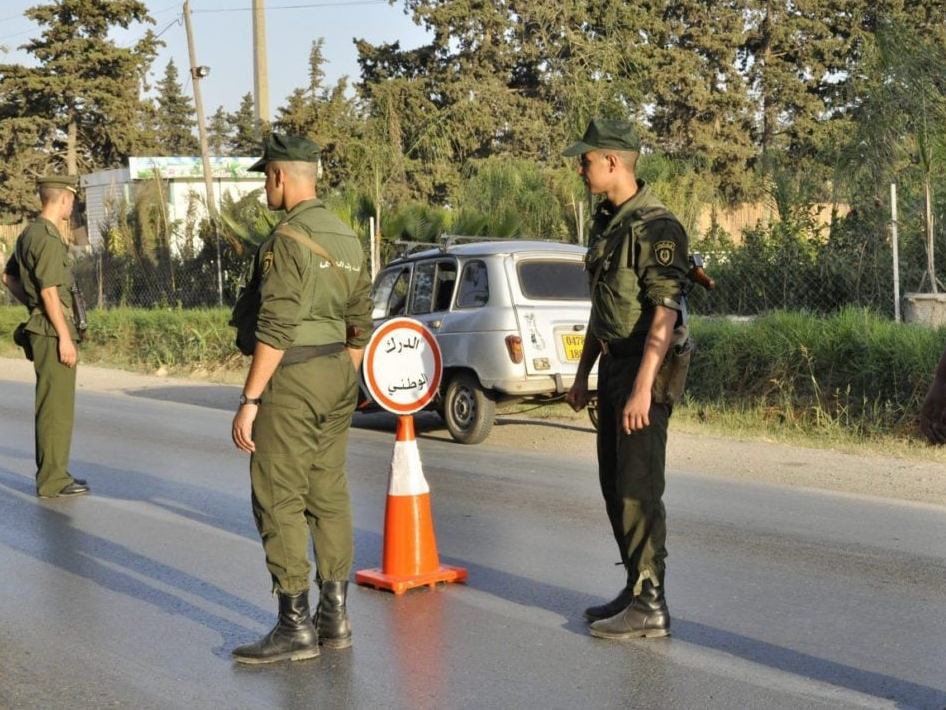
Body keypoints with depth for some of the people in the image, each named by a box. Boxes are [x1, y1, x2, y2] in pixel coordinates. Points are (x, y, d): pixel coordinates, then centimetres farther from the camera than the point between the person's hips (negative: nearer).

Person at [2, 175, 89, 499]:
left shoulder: (30, 234, 14)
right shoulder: (49, 239, -17)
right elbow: (49, 291, -22)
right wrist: (65, 338, -20)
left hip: (42, 329, 10)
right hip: (53, 331, -10)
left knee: (52, 404, 15)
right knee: (56, 407, -5)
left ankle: (52, 473, 23)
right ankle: (53, 480, -1)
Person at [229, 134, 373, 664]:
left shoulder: (288, 240, -15)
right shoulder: (346, 239, 12)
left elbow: (275, 330, -20)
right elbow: (360, 323, 16)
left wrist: (250, 400, -18)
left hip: (292, 378, -9)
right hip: (338, 374, 9)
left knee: (279, 502, -3)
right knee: (329, 497, 12)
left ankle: (296, 627, 0)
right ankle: (335, 616, 17)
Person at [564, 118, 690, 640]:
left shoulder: (655, 227, -16)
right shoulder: (605, 224, 14)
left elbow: (664, 313, -22)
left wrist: (642, 387, -27)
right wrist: (582, 374, 20)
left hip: (645, 369, -10)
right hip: (613, 364, 10)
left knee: (638, 488, -7)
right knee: (614, 483, 13)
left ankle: (649, 607, -1)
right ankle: (636, 589, 23)